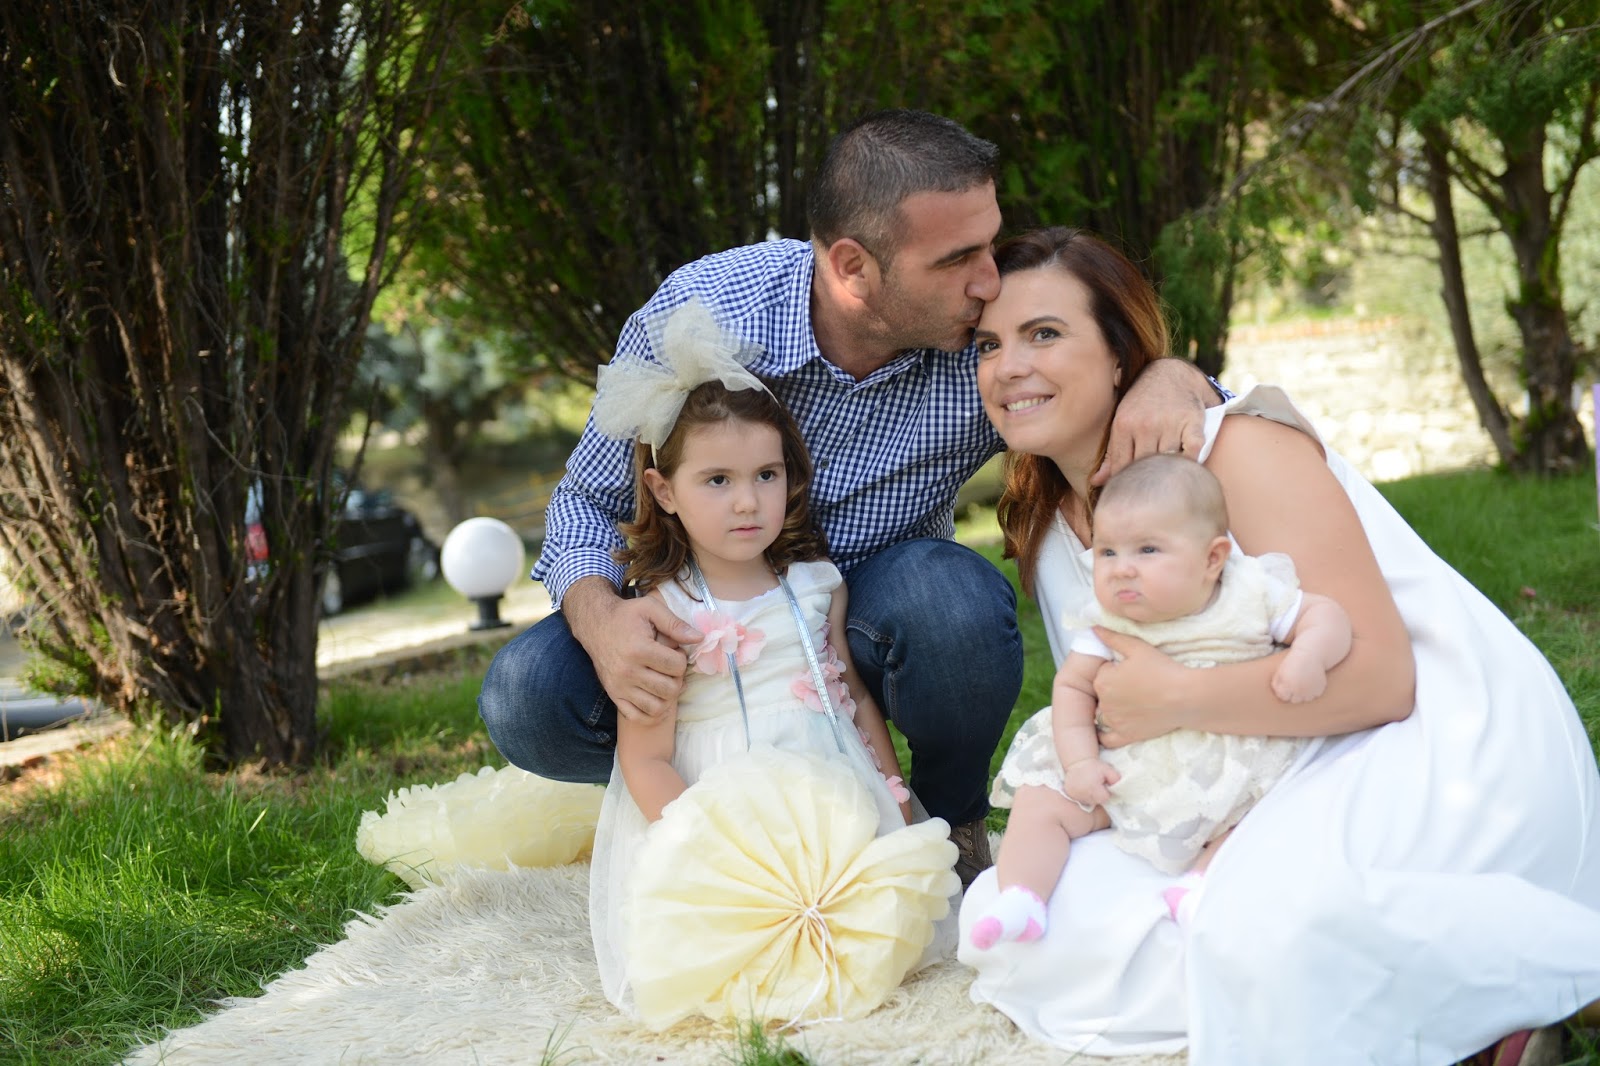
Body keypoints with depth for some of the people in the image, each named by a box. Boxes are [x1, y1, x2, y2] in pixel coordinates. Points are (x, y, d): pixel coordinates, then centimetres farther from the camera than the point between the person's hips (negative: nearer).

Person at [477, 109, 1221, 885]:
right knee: (528, 696, -26)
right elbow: (588, 500, -12)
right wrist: (598, 616, -35)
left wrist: (1171, 377, -35)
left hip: (873, 625, 0)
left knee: (953, 593, -34)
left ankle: (952, 818, -3)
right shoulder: (699, 310, -23)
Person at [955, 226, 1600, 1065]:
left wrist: (1176, 701, -20)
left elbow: (1376, 675, -21)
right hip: (1274, 783, 8)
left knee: (1276, 922, -38)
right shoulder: (1048, 530, 9)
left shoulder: (1241, 447, -13)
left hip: (1444, 738, -8)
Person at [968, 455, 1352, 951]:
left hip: (1227, 773, -1)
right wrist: (1080, 762, -15)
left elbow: (1327, 614, -6)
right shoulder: (1106, 621, -5)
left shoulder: (1252, 595, -10)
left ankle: (1203, 883, -32)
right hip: (1121, 772, 2)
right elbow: (1073, 686, -2)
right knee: (1039, 802, -10)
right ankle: (1019, 899, -16)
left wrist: (1308, 656, -28)